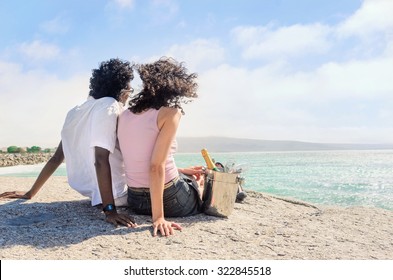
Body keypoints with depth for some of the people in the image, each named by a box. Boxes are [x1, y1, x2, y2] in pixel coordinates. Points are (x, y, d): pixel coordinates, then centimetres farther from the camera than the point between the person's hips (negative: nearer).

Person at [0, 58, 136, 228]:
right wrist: (110, 209, -29)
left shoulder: (76, 112, 7)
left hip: (88, 187, 9)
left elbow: (56, 158, 9)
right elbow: (101, 160, -27)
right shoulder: (110, 106, -17)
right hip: (116, 193, -9)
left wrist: (30, 193, 17)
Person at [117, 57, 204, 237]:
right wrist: (158, 217, -21)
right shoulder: (170, 113, -15)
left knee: (189, 176, 35)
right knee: (204, 177, 28)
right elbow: (156, 167, -23)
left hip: (135, 201, 6)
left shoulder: (125, 115, 3)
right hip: (169, 200, -6)